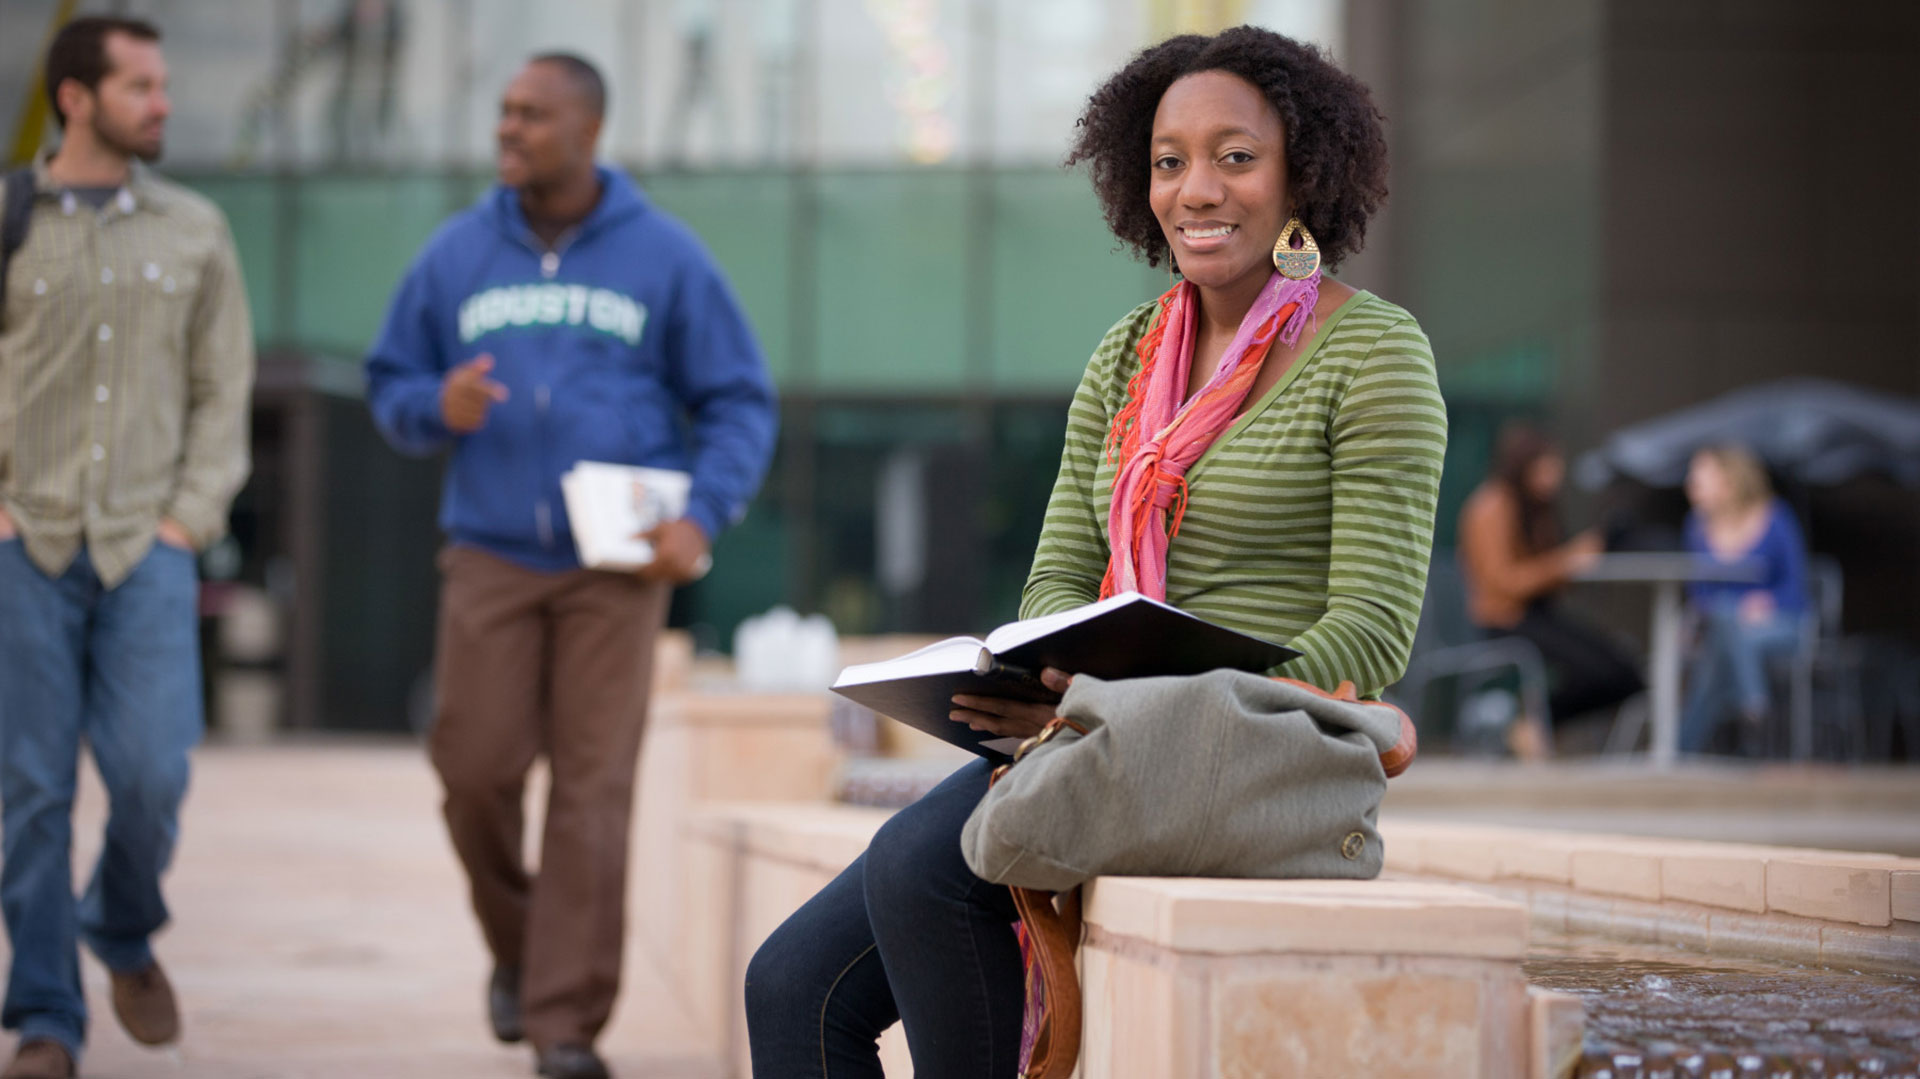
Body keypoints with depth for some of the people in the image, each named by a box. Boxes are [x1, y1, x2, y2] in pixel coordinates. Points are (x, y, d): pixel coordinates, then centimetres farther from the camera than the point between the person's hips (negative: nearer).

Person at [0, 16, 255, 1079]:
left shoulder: (194, 231, 8)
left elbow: (223, 392, 11)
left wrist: (191, 516, 0)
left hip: (145, 549, 1)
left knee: (151, 772, -7)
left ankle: (124, 935, 24)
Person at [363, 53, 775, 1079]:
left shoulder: (666, 256, 2)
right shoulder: (456, 253, 7)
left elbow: (739, 403, 4)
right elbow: (390, 385, 14)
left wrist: (702, 516, -11)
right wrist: (436, 406, -10)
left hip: (616, 564, -2)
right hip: (489, 559, 2)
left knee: (593, 786, -6)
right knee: (476, 772, -4)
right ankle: (517, 946, 24)